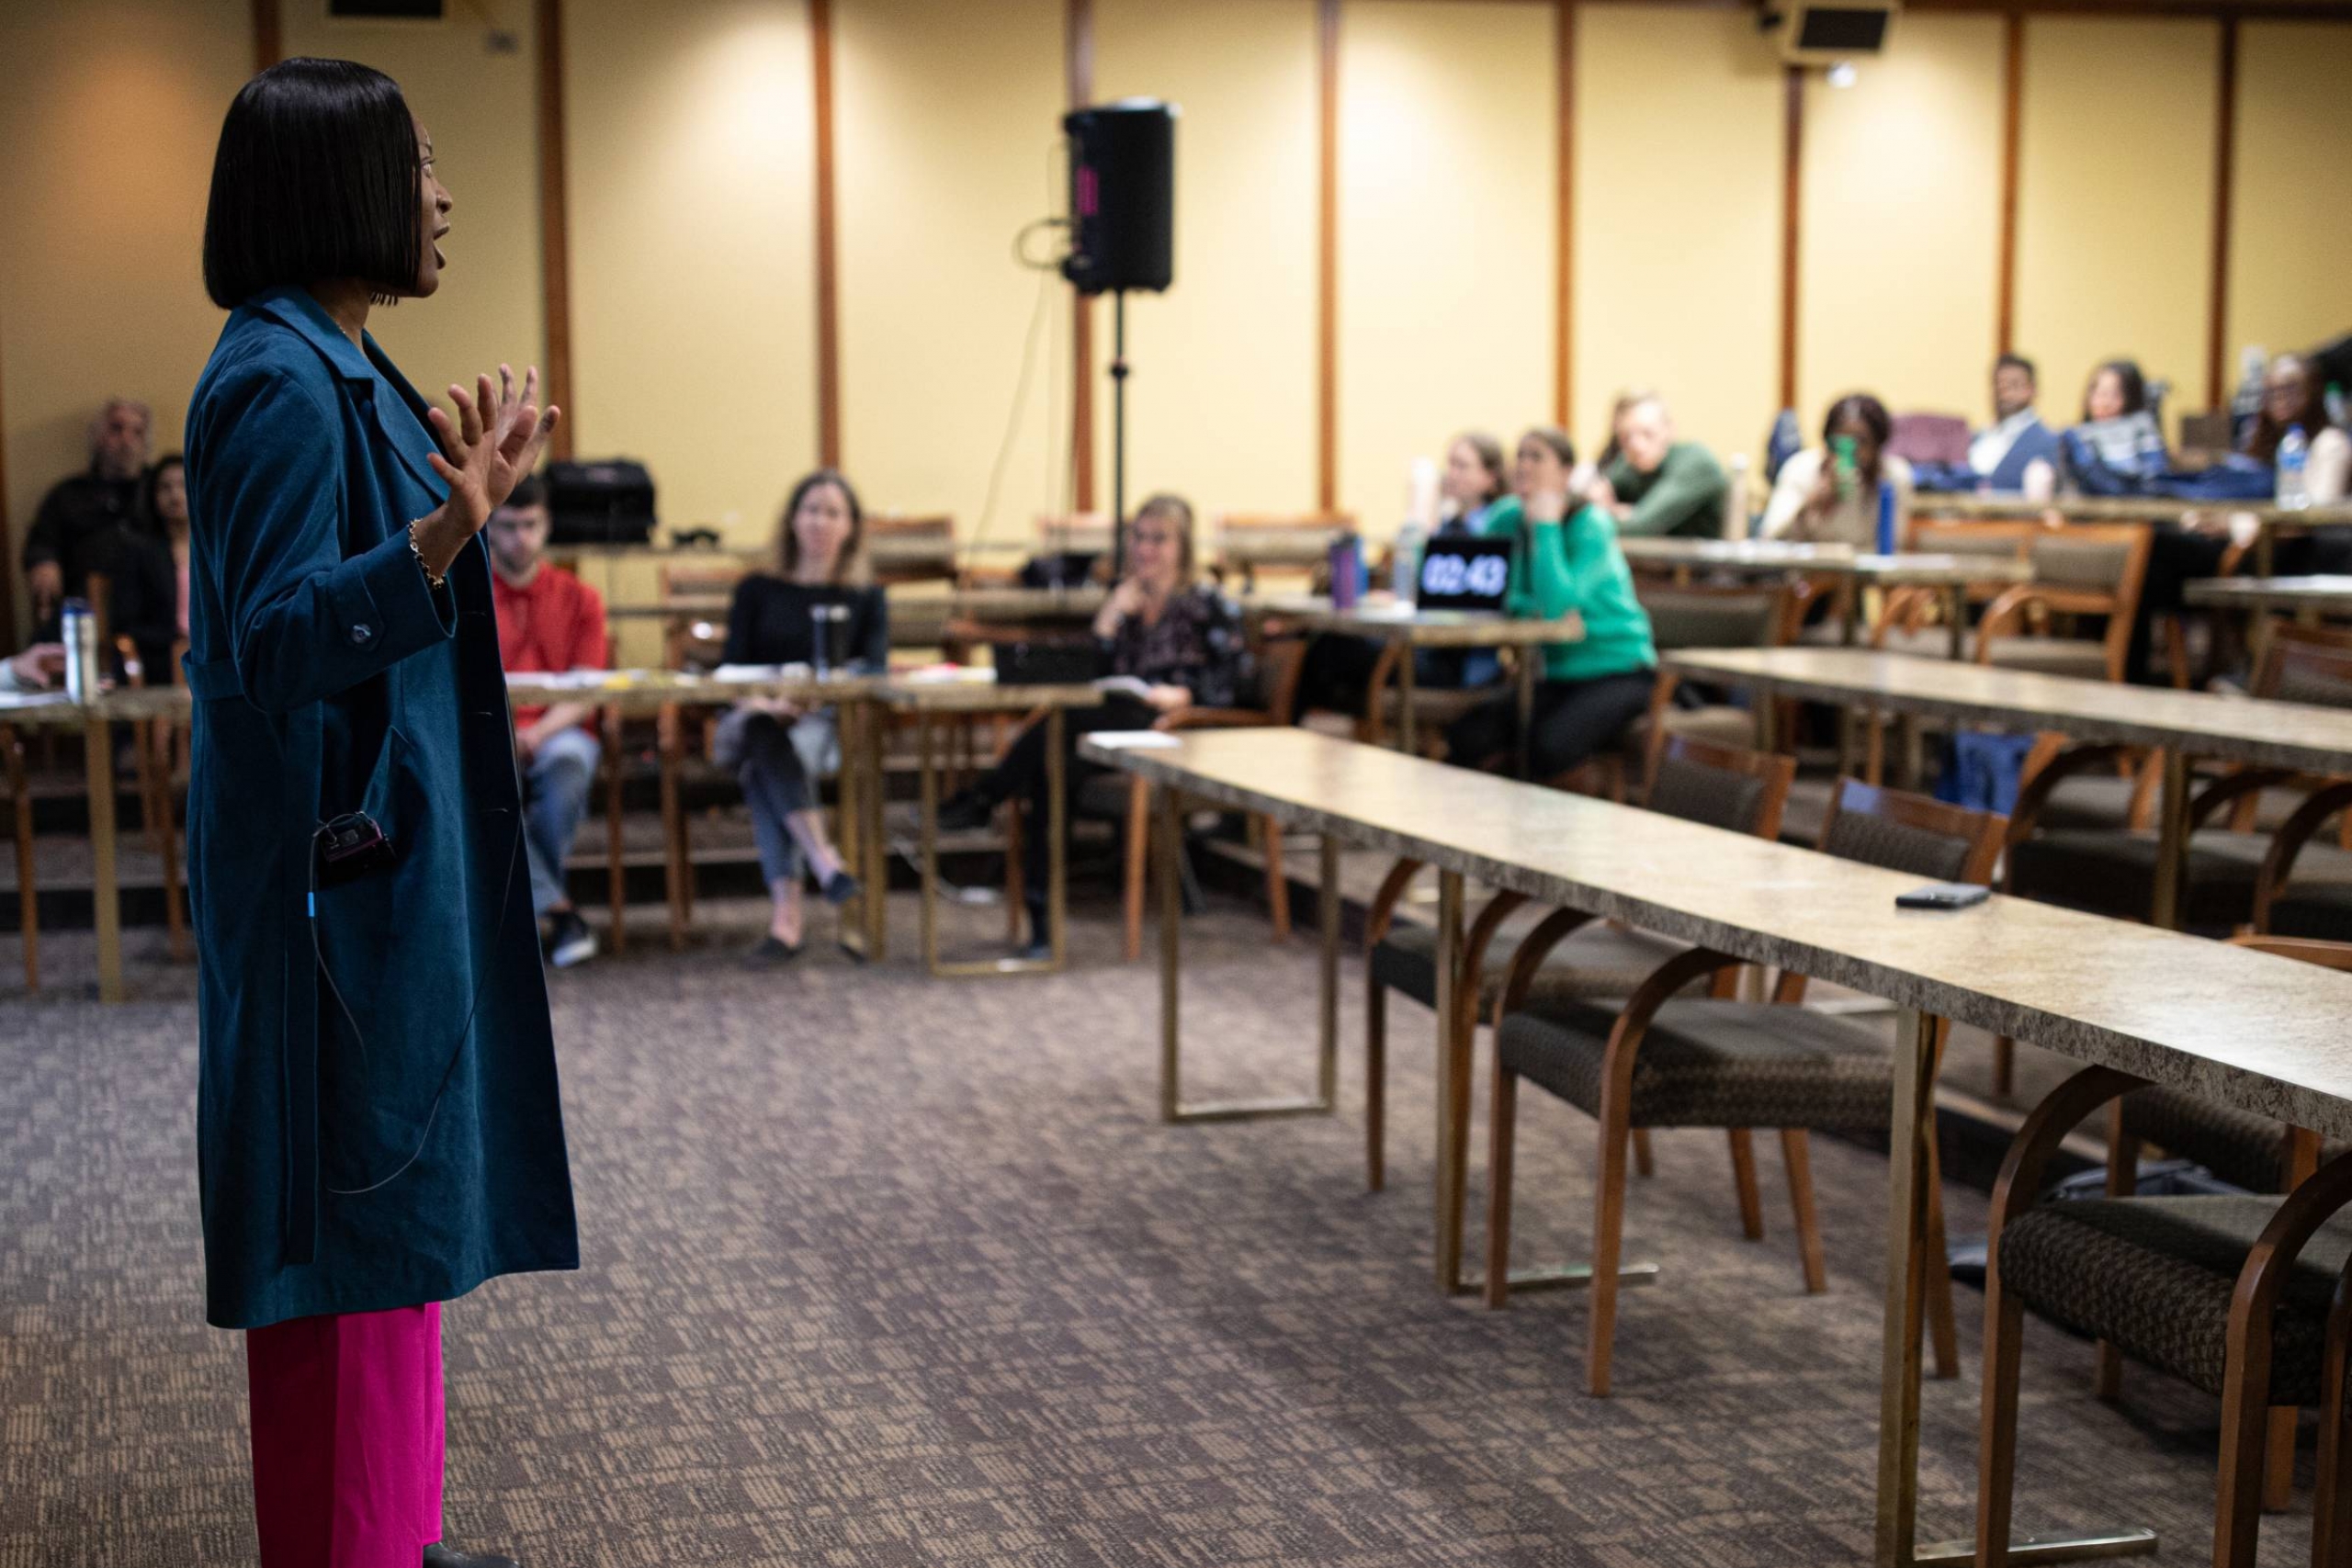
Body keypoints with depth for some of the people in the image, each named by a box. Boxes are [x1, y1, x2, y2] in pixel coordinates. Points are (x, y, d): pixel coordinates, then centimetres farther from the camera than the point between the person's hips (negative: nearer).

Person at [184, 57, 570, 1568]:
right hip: (339, 866, -10)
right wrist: (444, 530, -36)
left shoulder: (340, 370, 12)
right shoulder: (281, 387, -18)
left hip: (388, 855, 10)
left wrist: (470, 492, 28)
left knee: (398, 1191, 16)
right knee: (354, 1202, -2)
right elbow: (272, 643, -23)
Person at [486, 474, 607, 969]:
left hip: (557, 733, 0)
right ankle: (556, 910, -37)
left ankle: (534, 912, -24)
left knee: (566, 770, -36)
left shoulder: (579, 599, 11)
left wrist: (537, 733, -19)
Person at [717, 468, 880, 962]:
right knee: (763, 738, -38)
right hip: (756, 721, 1)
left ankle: (786, 913, -51)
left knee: (765, 770, -36)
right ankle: (823, 860, -58)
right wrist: (761, 702, -19)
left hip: (827, 727, -1)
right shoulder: (758, 591, 16)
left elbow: (874, 673, 0)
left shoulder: (866, 600, 16)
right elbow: (731, 669, 5)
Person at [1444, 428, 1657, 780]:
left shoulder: (1590, 524, -14)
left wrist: (1546, 525, -21)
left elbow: (1558, 606, -27)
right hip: (1558, 674, 6)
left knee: (1548, 747, -32)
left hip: (1616, 670, -5)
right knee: (1465, 737, -18)